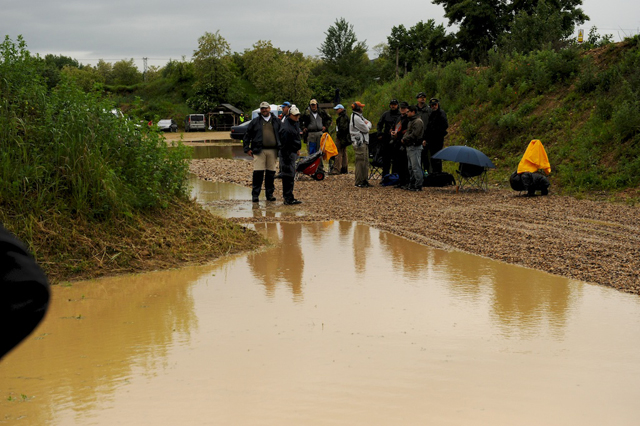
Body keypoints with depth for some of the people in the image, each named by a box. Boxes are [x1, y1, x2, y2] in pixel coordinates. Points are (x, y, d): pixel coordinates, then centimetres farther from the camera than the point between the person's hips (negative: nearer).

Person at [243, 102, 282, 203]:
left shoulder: (276, 121, 13)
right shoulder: (255, 121, 9)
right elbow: (247, 135, 10)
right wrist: (247, 148, 2)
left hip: (272, 151, 2)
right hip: (259, 150, -2)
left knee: (271, 173, 5)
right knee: (258, 173, -7)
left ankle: (269, 194, 14)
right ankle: (255, 194, -2)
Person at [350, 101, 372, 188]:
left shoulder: (359, 116, 19)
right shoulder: (356, 118, -15)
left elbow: (369, 123, 20)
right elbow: (366, 129, -15)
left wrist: (367, 125, -1)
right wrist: (367, 126, 6)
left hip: (364, 142, 10)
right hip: (359, 143, -10)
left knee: (365, 162, 12)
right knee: (360, 162, -9)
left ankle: (365, 180, 17)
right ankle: (359, 182, -6)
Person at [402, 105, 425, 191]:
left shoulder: (418, 121, -13)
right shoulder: (411, 121, 20)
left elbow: (414, 135, -20)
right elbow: (407, 132, 22)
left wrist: (405, 139, -12)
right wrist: (403, 138, 2)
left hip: (415, 147, -11)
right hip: (409, 147, 11)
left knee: (416, 167, -10)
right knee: (411, 167, 14)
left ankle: (418, 186, -9)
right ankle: (412, 185, 20)